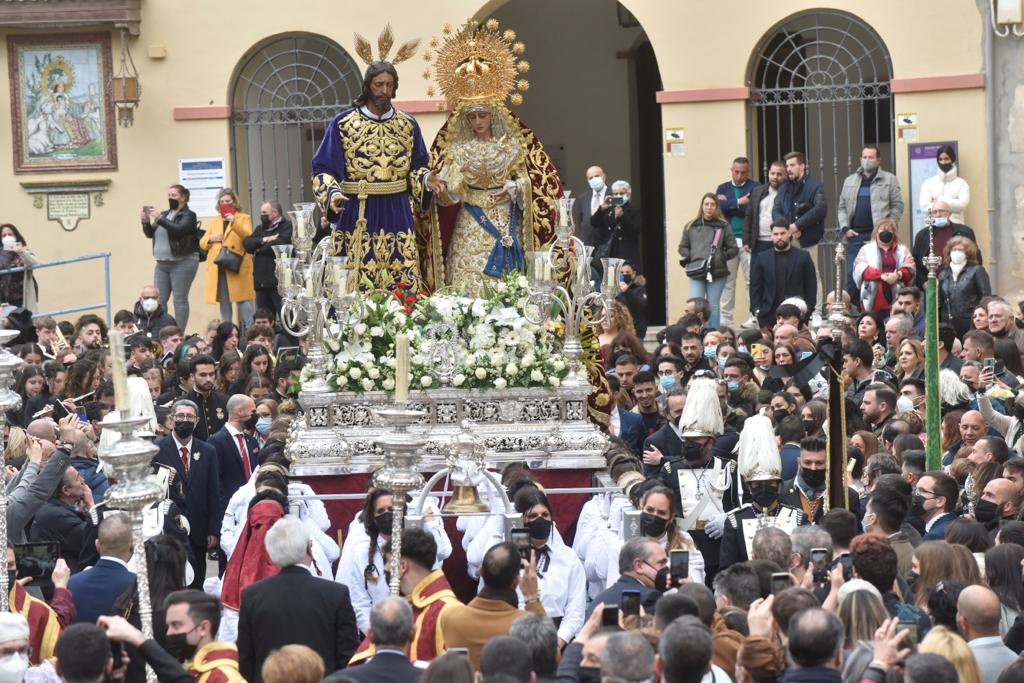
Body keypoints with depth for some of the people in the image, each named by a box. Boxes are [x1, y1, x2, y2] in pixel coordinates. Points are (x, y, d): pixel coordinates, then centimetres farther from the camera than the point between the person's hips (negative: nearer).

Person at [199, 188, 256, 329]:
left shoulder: (244, 218, 8)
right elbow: (202, 243, 18)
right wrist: (210, 239, -4)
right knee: (224, 302, 4)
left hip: (237, 267, -4)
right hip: (218, 268, 4)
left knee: (243, 300, -11)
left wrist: (234, 222, -24)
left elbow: (248, 237, -11)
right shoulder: (214, 221, 21)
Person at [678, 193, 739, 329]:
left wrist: (722, 257, -7)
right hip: (696, 272, 1)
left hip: (717, 272, -1)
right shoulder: (691, 226, 10)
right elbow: (683, 247, 17)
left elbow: (733, 249, 7)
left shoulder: (723, 227, 6)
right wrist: (688, 257, -2)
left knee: (714, 306, 5)